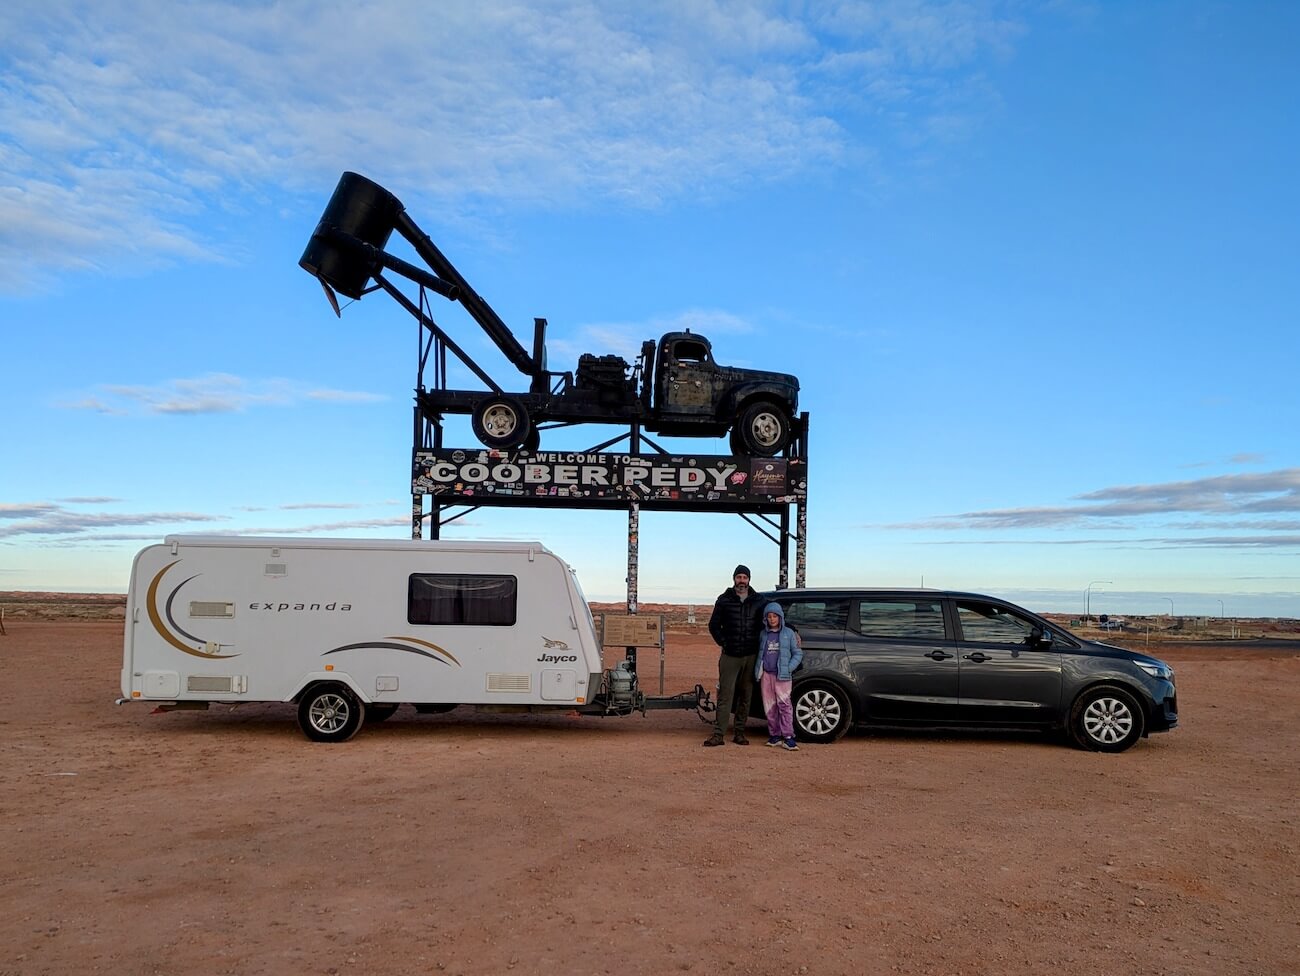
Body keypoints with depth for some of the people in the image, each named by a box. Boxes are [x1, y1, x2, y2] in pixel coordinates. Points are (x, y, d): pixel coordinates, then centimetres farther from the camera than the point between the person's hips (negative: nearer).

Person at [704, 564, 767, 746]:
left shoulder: (759, 600, 7)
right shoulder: (724, 600, 3)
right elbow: (713, 625, 9)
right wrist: (723, 643, 0)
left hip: (751, 656, 2)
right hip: (730, 656, -2)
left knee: (745, 696, 7)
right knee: (725, 695, -5)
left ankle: (740, 733, 15)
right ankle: (719, 734, -3)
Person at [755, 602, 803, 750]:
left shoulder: (789, 633, 3)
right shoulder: (763, 634, 12)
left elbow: (798, 653, 5)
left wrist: (789, 668, -7)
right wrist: (757, 670, 6)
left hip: (782, 675, -3)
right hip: (766, 674, 3)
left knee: (784, 704, -10)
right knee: (770, 706, 5)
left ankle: (788, 736, -9)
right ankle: (775, 735, 13)